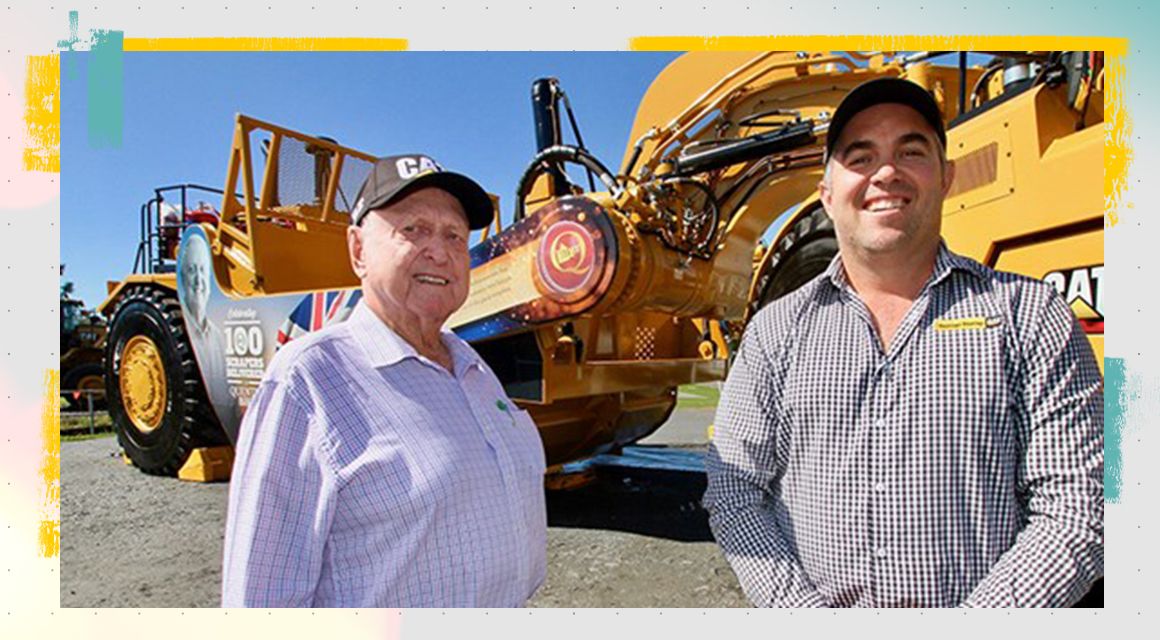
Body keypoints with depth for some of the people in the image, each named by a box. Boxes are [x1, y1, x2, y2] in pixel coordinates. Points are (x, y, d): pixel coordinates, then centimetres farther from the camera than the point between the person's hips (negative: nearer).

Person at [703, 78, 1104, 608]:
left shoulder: (1029, 314, 4)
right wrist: (807, 614, -10)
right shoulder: (776, 329, 5)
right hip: (810, 600, 1)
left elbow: (1077, 509, -1)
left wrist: (964, 631, -12)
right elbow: (732, 489, 1)